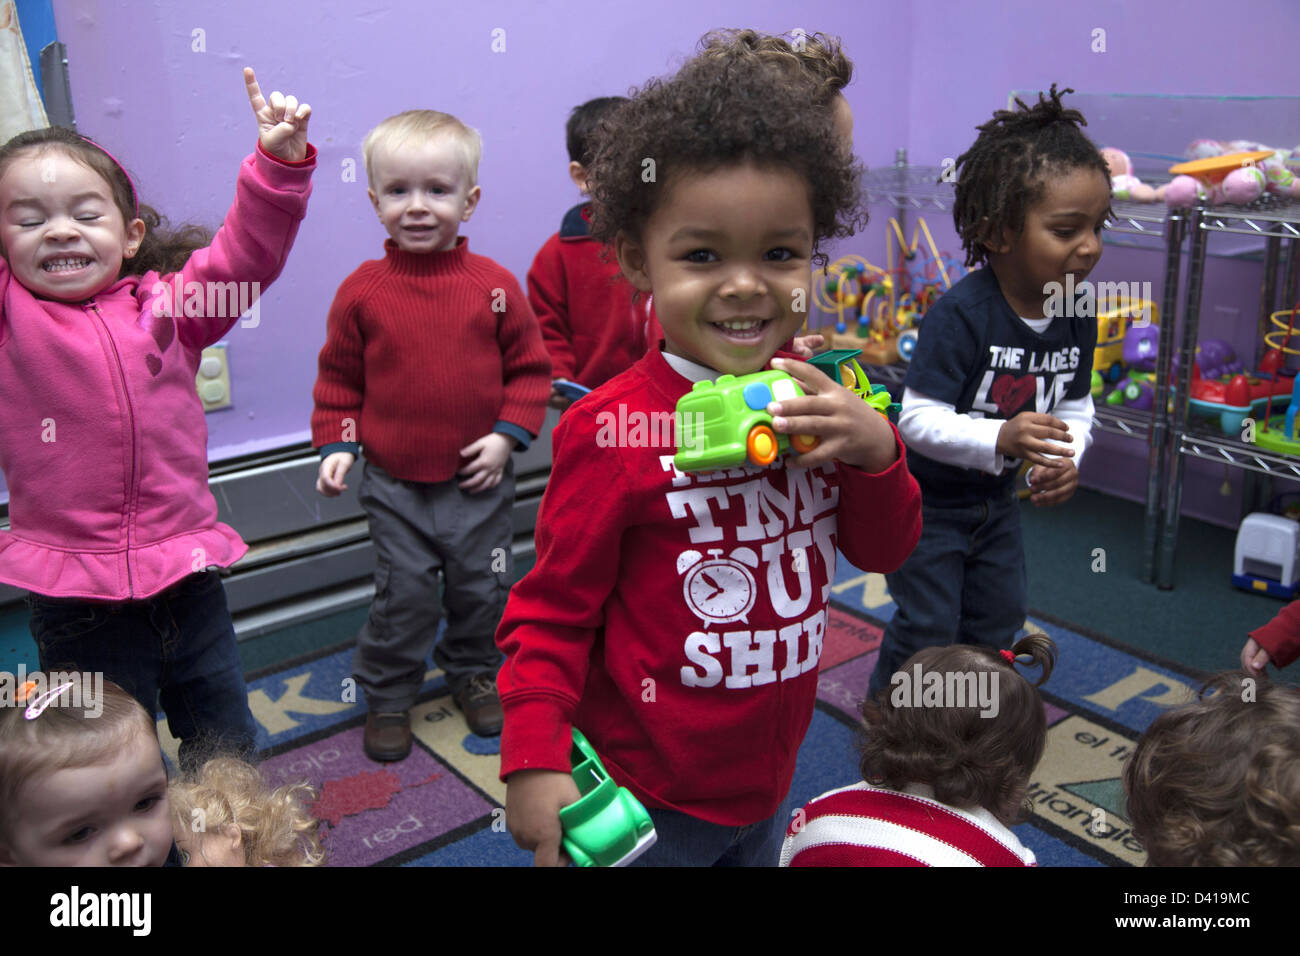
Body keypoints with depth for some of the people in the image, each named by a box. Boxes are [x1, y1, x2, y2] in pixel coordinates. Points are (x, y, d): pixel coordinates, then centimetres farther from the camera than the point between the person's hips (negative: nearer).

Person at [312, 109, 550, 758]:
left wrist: (508, 435, -8)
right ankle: (387, 696, 26)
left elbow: (529, 367, 1)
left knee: (481, 586, 14)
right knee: (404, 593, 5)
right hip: (394, 483, 0)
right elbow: (338, 376, 5)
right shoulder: (362, 291, -4)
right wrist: (337, 443, -5)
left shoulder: (494, 285, -5)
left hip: (478, 480, 1)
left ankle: (473, 673, 38)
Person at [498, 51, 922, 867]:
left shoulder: (807, 402, -5)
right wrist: (535, 763, -21)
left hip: (771, 777, 6)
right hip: (646, 798, -5)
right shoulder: (613, 431, -22)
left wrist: (875, 450, -16)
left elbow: (884, 551, 2)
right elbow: (554, 610, -14)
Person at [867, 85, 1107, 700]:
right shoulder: (960, 314, -29)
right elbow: (919, 419, -31)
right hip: (927, 496, -7)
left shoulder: (1077, 316, -7)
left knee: (998, 615, 19)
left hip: (997, 497, 7)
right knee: (927, 626, 1)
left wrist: (1065, 459, -15)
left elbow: (1075, 405, 5)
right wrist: (1001, 438, -42)